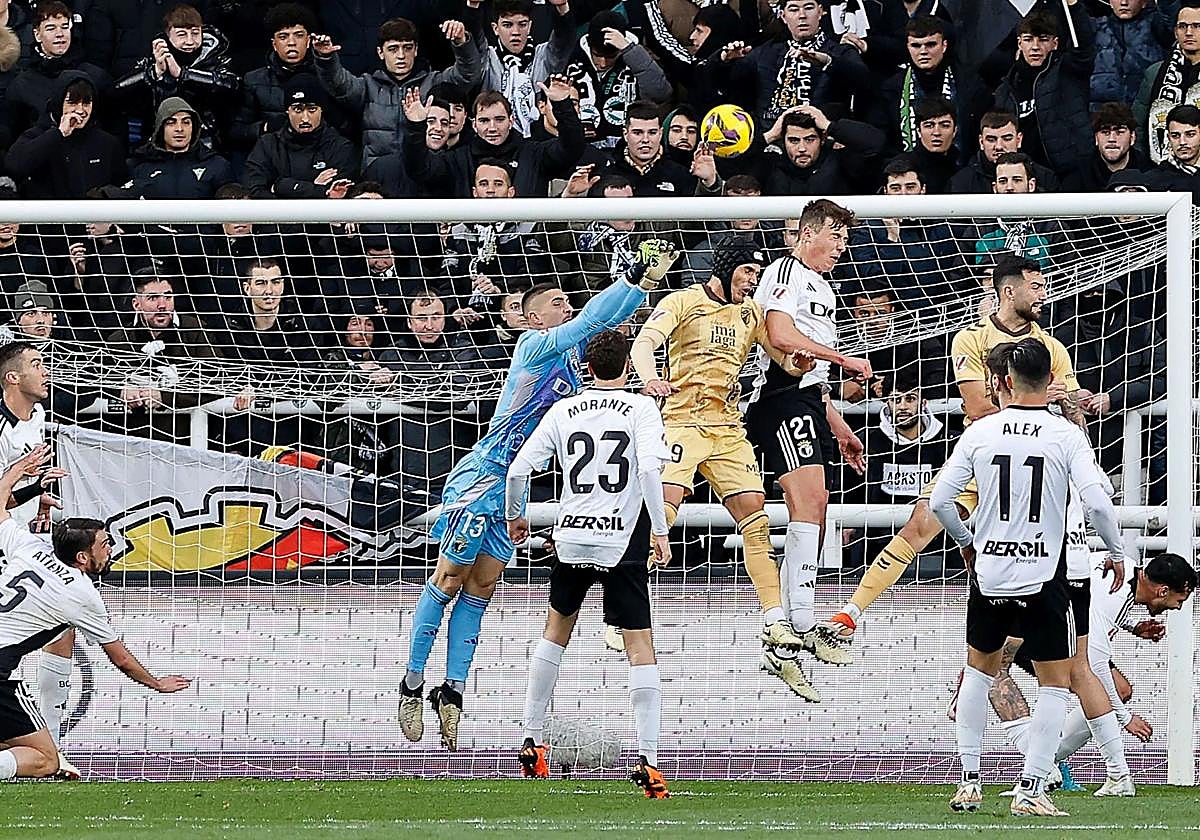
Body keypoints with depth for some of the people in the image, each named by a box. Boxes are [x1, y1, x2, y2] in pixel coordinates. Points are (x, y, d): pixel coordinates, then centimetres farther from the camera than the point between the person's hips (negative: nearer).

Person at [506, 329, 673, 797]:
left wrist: (514, 517, 21)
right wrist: (660, 531, -12)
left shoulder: (563, 411, 6)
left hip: (572, 539, 3)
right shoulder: (641, 408, -3)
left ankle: (532, 743, 26)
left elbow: (518, 468, 4)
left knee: (556, 630, 24)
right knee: (640, 647, -2)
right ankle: (647, 761, -11)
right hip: (622, 544, -3)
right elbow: (650, 467, -18)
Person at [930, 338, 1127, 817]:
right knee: (1055, 684, 9)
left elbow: (940, 500, -1)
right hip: (1043, 577, -3)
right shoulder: (1066, 435, -9)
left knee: (978, 670, 23)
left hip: (989, 575, 3)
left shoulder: (980, 432, -1)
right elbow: (1097, 502, -16)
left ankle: (969, 782, 20)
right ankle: (1031, 791, 0)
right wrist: (1117, 554, 1)